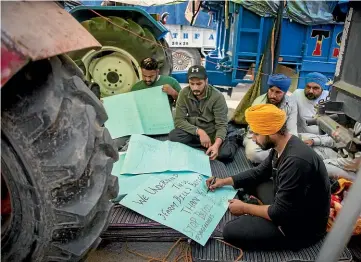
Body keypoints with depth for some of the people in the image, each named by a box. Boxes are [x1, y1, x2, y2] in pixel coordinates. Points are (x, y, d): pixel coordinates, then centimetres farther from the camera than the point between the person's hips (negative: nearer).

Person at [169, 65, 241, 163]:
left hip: (213, 133, -2)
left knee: (225, 153, -31)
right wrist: (199, 131, -29)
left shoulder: (217, 96, -18)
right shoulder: (184, 93, -11)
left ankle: (232, 139, 3)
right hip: (194, 132, 3)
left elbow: (221, 125, -19)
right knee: (173, 136, -27)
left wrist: (216, 144, -39)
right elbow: (179, 120, -14)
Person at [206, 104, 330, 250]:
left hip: (302, 226, -9)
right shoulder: (280, 147, -4)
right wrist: (225, 181, 7)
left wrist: (244, 208, -13)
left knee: (230, 231, -14)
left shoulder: (296, 161, -34)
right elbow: (259, 173, 13)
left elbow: (280, 213, -28)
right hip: (286, 206, 9)